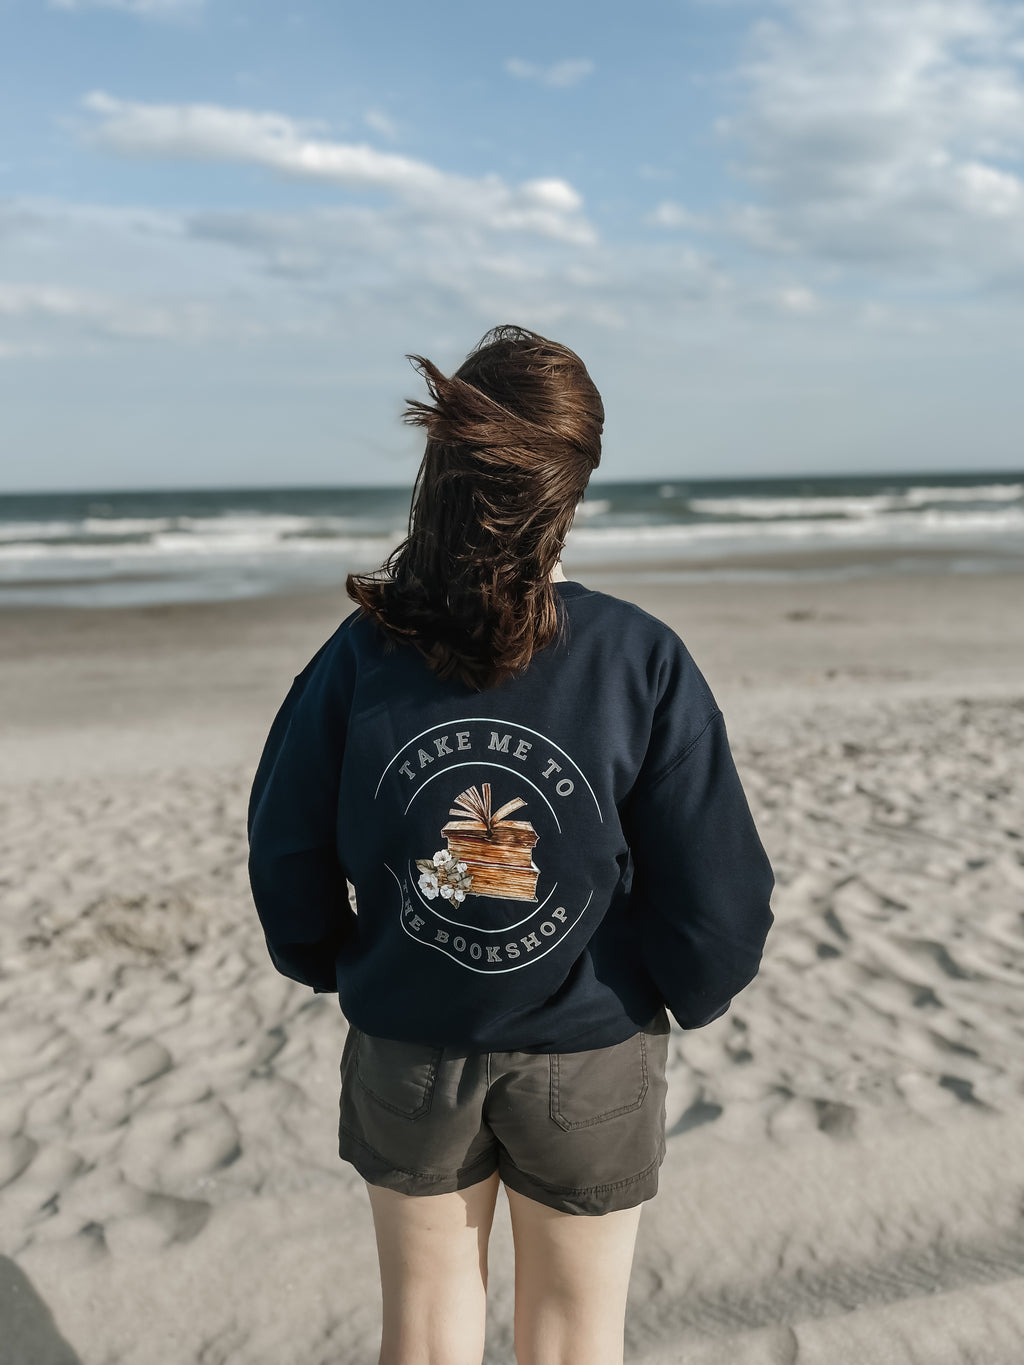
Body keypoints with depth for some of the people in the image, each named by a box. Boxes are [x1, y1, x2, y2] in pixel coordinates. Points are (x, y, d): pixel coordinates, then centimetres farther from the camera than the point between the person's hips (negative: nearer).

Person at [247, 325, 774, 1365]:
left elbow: (287, 862, -5)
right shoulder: (643, 663, -20)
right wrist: (692, 992, 6)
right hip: (590, 1056, -1)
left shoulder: (361, 655, -15)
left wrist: (331, 966, 15)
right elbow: (717, 897, -16)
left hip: (406, 1048, 1)